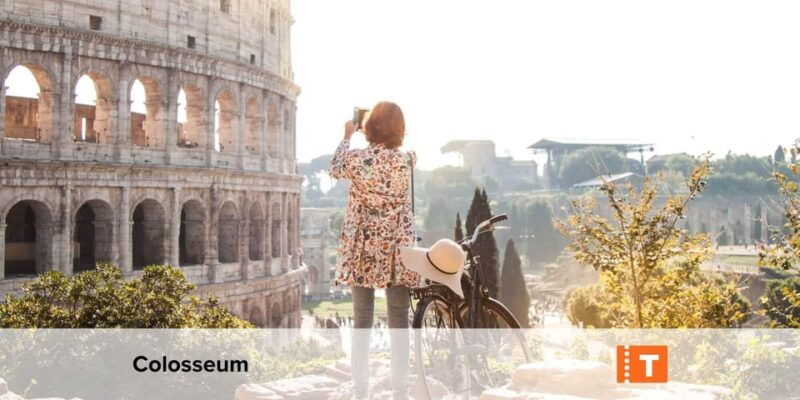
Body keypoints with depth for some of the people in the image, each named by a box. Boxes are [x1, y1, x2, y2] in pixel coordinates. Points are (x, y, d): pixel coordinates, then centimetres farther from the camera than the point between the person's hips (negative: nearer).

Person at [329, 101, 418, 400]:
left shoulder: (356, 158, -8)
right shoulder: (407, 159, -5)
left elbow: (334, 169, 15)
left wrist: (347, 136, 28)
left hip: (362, 249, 0)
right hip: (397, 249, 0)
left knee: (361, 322, 7)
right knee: (399, 323, 5)